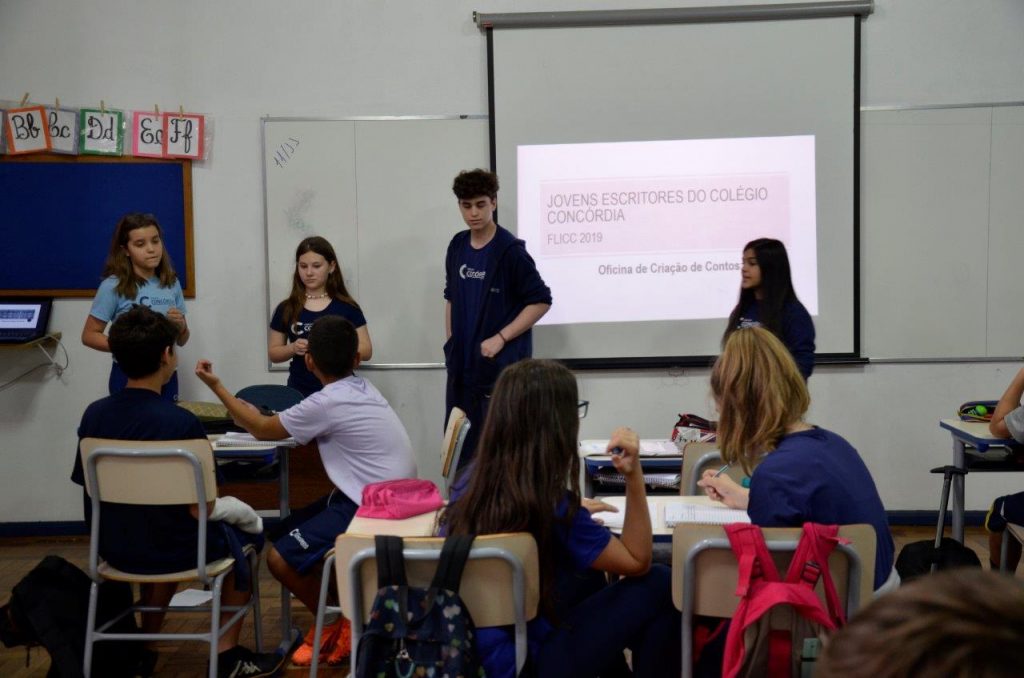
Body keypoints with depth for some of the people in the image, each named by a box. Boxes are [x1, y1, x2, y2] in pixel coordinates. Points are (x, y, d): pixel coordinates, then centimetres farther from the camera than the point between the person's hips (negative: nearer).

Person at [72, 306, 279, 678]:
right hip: (173, 550, -5)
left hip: (113, 548, 5)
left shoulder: (93, 415, -8)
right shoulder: (180, 422, -25)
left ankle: (145, 648, 36)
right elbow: (199, 509, -22)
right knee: (247, 534, 23)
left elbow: (90, 491, 2)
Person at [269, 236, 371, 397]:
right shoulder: (287, 309, 3)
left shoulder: (346, 308, -1)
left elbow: (366, 351, -2)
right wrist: (292, 348, -12)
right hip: (300, 392, 1)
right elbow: (273, 353, 8)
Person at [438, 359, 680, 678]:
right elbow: (637, 562, -10)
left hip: (469, 651, 8)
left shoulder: (474, 479, -3)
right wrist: (634, 475, -17)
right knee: (660, 585, -1)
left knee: (588, 574, 26)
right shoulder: (552, 508, -24)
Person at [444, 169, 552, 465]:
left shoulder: (510, 250, -11)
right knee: (461, 447, 11)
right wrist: (451, 342, 12)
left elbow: (541, 301, -11)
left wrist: (500, 338, -15)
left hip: (501, 364, -6)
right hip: (462, 364, 6)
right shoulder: (457, 246, 7)